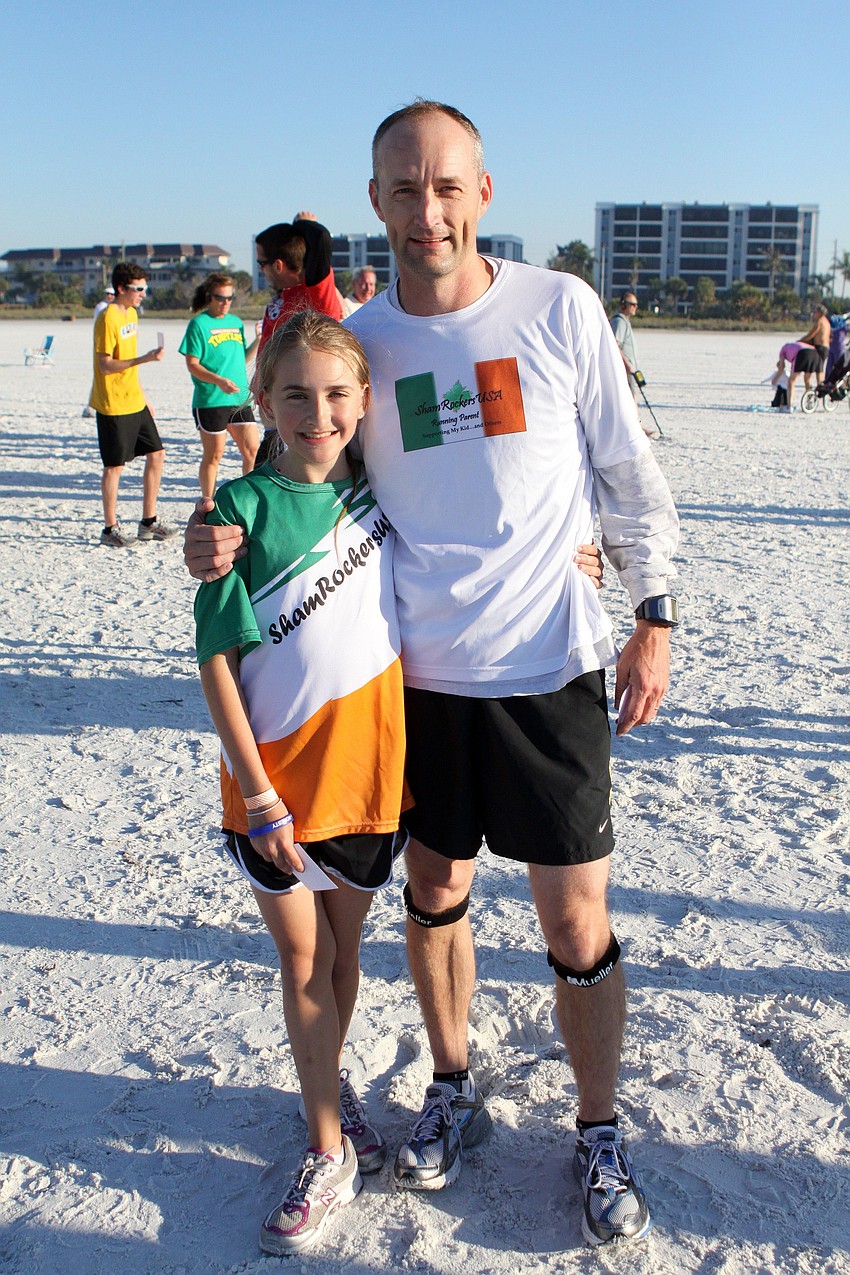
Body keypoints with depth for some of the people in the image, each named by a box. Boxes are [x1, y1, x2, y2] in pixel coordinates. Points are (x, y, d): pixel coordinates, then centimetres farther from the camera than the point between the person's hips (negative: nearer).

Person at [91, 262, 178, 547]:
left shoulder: (131, 314, 12)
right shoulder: (107, 319, -15)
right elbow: (106, 365, -20)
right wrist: (145, 358, -28)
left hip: (134, 402, 9)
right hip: (113, 405, -9)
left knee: (156, 454, 9)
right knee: (115, 465, -1)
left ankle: (149, 522, 19)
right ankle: (110, 528, 10)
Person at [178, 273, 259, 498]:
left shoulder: (236, 322, 15)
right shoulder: (199, 324, -4)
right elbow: (192, 365, -10)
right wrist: (219, 380, -23)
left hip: (240, 399, 6)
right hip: (210, 401, -5)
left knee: (253, 450, 1)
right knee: (213, 456, 2)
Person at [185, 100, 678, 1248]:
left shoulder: (561, 310, -5)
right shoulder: (355, 338, 1)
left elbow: (631, 478, 2)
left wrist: (653, 621, -1)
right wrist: (229, 536, -10)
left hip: (548, 668, -2)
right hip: (419, 674, 3)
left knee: (577, 922, 4)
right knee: (434, 893, 17)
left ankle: (601, 1133, 28)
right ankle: (453, 1092, 41)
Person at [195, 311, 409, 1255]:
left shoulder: (379, 493, 0)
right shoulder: (243, 508, -11)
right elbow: (218, 659, -11)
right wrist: (257, 793, -13)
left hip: (364, 759, 3)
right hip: (271, 771, -2)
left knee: (342, 942, 18)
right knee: (301, 957, 9)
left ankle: (325, 1085, 42)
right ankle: (330, 1149, 24)